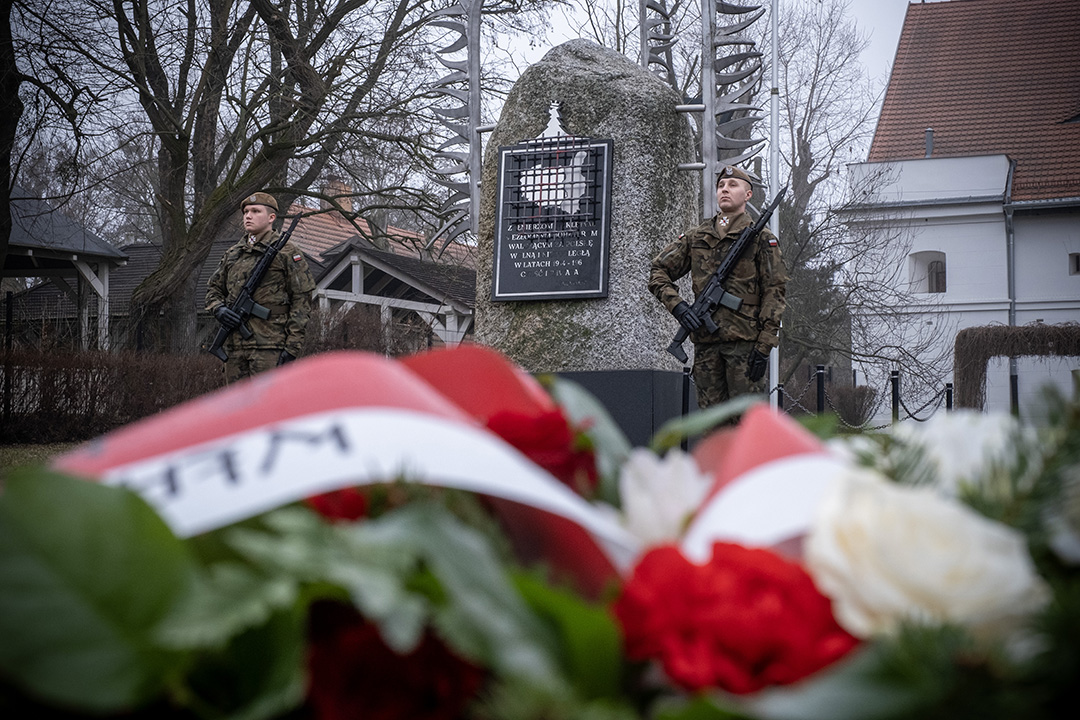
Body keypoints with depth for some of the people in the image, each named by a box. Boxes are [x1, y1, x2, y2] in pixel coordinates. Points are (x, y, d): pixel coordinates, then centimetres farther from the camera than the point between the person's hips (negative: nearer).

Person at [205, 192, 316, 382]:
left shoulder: (287, 253, -1)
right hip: (236, 346, 6)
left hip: (270, 346, -6)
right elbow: (213, 288, 26)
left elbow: (302, 299, -5)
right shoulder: (232, 254, 18)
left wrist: (292, 346, -12)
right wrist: (218, 309, 1)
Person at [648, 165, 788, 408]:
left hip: (744, 342, -4)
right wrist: (676, 305, -2)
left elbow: (774, 292, -3)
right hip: (705, 341, 4)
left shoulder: (761, 239, 2)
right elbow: (658, 270, 17)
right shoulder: (695, 238, 14)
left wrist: (764, 346, -11)